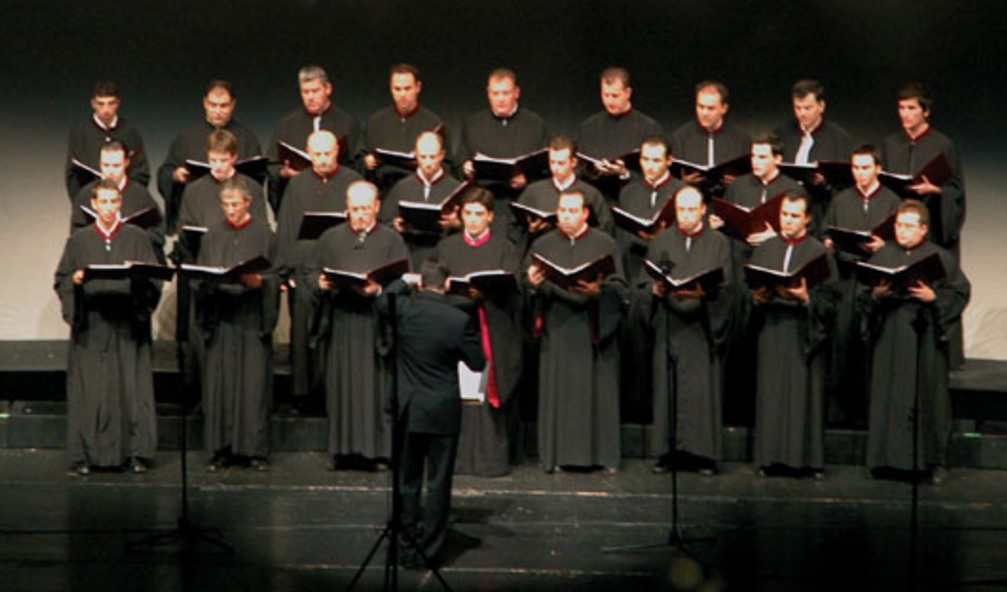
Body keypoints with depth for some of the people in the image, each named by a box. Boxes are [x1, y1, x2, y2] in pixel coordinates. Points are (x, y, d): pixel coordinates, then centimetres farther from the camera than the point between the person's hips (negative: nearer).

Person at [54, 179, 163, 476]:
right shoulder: (79, 240, 11)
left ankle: (136, 453, 2)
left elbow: (155, 278, 4)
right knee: (89, 390, -3)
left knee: (131, 386, -2)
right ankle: (85, 455, 0)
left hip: (128, 325, 0)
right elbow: (61, 281, 9)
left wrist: (140, 275, -17)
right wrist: (75, 281, -12)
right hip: (90, 326, 0)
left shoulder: (137, 238, 9)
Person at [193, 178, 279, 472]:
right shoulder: (213, 235, 12)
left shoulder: (263, 233, 3)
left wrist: (257, 281, -19)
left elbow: (274, 277, 0)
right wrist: (210, 281, -11)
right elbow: (200, 277, 11)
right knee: (219, 382, 0)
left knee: (254, 381, -3)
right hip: (220, 318, 3)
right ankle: (223, 449, 6)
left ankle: (255, 449, 2)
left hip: (252, 318, -3)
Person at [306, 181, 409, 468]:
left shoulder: (391, 240, 7)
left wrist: (379, 289, -19)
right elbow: (308, 274, 14)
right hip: (338, 324, 2)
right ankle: (344, 450, 8)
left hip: (376, 323, -2)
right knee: (341, 387, 2)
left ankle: (376, 448, 2)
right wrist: (320, 283, -8)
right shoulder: (331, 239, 14)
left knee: (375, 387, -3)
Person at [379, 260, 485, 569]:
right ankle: (430, 550, 7)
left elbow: (382, 302, 16)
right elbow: (477, 363, -5)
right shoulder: (459, 320, -14)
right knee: (438, 483, 5)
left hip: (408, 410, 2)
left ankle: (409, 542, 17)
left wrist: (402, 282, 27)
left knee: (407, 480, 13)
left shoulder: (403, 310, -8)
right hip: (443, 413, -2)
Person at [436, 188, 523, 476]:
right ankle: (458, 456, 2)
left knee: (489, 393, -6)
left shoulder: (504, 249, 8)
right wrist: (464, 291, -15)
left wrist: (484, 291, -25)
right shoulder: (446, 247, 15)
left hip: (493, 333, -1)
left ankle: (492, 457, -1)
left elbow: (510, 289, -4)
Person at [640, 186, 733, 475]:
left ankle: (703, 454, 2)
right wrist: (656, 288, -14)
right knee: (667, 388, 0)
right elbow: (643, 283, 8)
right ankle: (667, 451, 6)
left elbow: (726, 286, -2)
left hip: (703, 328, -2)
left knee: (703, 390, -3)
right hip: (668, 327, 2)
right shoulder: (661, 241, 13)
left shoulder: (718, 243, 8)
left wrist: (702, 291, -20)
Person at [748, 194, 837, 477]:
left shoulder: (819, 252, 2)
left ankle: (802, 458, 2)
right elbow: (751, 290, 12)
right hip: (771, 330, 3)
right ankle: (772, 457, 7)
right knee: (771, 395, 2)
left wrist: (806, 298, -20)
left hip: (803, 333, -3)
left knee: (802, 395, -4)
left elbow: (828, 300, -3)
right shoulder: (764, 249, 12)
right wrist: (757, 297, -8)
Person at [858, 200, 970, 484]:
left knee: (930, 397, 0)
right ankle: (890, 459, 7)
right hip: (889, 340, 2)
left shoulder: (941, 258, 3)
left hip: (926, 338, -2)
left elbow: (960, 293, 0)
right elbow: (862, 295, 10)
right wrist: (875, 295, -10)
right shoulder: (881, 256, 10)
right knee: (889, 397, 0)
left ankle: (934, 460, 9)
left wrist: (934, 297, -15)